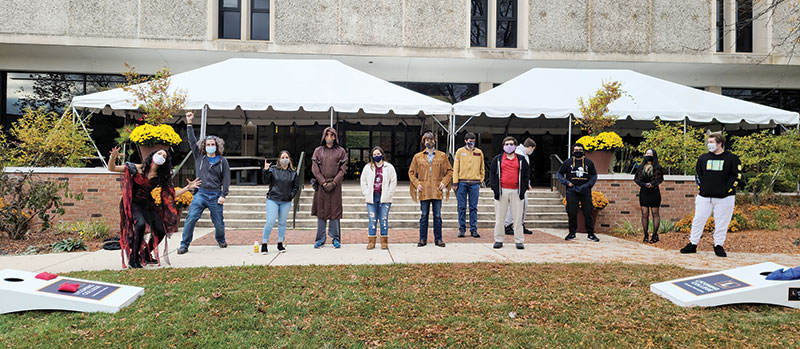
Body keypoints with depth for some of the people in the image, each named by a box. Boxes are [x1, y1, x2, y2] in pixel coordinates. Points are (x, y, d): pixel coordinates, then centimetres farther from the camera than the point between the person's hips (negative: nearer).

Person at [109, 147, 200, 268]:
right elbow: (112, 168, -5)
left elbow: (172, 194, 5)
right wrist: (113, 157, -25)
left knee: (161, 231, -10)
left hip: (147, 204, 4)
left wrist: (188, 187, -6)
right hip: (132, 203, -4)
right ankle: (133, 258, -14)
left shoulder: (161, 177, 2)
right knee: (140, 224, -32)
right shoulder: (136, 168, -7)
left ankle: (145, 255, 19)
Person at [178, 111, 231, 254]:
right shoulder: (199, 157, 10)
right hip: (201, 194, 1)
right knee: (191, 218, -13)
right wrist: (189, 123, 2)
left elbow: (226, 179, 4)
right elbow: (192, 141, 7)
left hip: (215, 196, 0)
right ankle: (184, 245, -4)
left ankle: (220, 240, 33)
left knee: (218, 222, 5)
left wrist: (223, 195, -5)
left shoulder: (222, 161, 6)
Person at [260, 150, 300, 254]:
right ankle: (264, 244, 1)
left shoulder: (293, 172, 8)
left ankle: (280, 244, 20)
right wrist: (266, 170, -17)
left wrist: (291, 195, 0)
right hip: (272, 200, -2)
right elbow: (266, 181, -5)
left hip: (286, 202, 2)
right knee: (270, 222, -9)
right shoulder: (273, 169, 1)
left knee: (282, 222, 9)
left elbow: (296, 186, 12)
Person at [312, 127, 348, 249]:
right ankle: (320, 239, 10)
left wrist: (333, 183, -10)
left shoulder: (341, 151, 6)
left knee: (335, 211, -1)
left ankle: (335, 238, 9)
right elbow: (315, 169, 3)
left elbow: (342, 169, 1)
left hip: (335, 185, -1)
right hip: (321, 185, 1)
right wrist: (324, 183, -8)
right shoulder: (318, 151, 8)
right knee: (321, 211, 2)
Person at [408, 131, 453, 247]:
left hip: (437, 191, 0)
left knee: (437, 216, 4)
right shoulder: (418, 157, 8)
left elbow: (450, 171, 12)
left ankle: (438, 239, 13)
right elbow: (411, 172, 12)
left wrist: (444, 182, -2)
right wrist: (416, 183, -1)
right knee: (424, 216, 5)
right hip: (424, 191, 0)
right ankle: (423, 239, 12)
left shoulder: (442, 156, 8)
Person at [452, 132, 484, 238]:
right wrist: (455, 182, -4)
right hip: (462, 182, -1)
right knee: (462, 207, 2)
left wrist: (480, 181, 8)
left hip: (474, 183, 1)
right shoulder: (460, 152, 6)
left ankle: (473, 229, 8)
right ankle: (462, 229, 9)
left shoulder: (479, 152, 11)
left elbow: (481, 169, 15)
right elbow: (455, 168, 3)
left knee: (473, 208, 2)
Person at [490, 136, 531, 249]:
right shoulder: (497, 159, 8)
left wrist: (523, 190, 2)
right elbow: (493, 174, 6)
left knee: (517, 217, 1)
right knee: (500, 217, 2)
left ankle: (519, 241, 7)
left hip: (516, 191, 1)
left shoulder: (521, 160, 11)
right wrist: (495, 189, -4)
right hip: (502, 191, 0)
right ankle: (498, 240, 10)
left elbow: (526, 175, 11)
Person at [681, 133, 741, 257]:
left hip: (724, 198, -3)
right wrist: (701, 187, 4)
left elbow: (736, 175, -3)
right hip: (704, 197, 3)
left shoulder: (732, 158, 0)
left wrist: (726, 190, -10)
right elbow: (697, 174, 15)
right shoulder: (703, 158, 10)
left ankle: (719, 245, 16)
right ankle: (692, 244, 12)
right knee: (698, 220, 4)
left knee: (721, 222, 3)